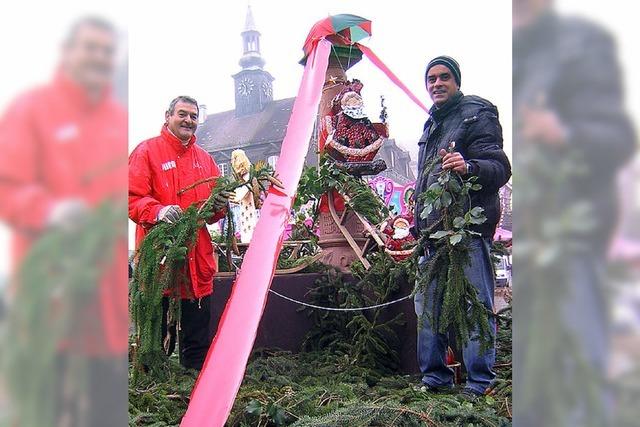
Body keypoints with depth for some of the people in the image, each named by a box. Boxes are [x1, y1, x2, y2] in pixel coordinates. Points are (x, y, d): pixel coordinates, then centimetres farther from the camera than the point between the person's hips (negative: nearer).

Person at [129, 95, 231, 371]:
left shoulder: (205, 158, 19)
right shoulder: (147, 151, 1)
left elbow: (215, 205, 23)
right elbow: (133, 198, -8)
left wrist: (219, 206, -1)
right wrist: (158, 211, -26)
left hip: (197, 259, 6)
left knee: (198, 338, 13)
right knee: (157, 336, 1)